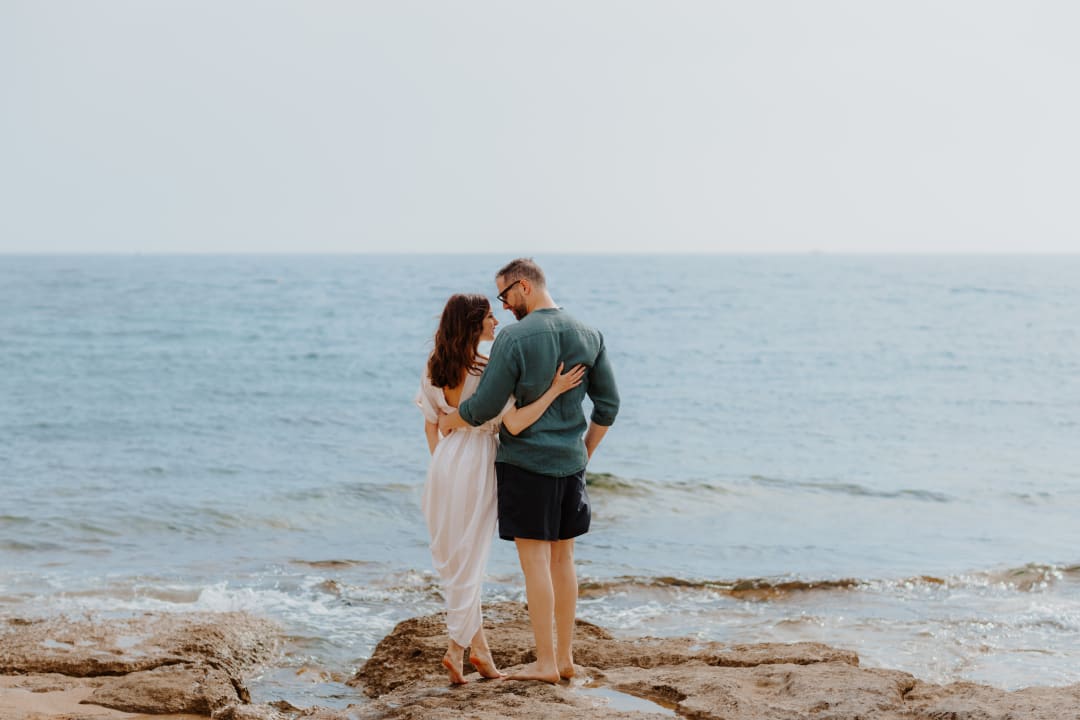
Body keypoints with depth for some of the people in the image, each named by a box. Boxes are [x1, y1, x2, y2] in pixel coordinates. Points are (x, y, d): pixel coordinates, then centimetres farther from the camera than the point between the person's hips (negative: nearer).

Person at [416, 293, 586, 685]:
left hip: (444, 462, 6)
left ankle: (478, 645, 17)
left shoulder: (435, 368, 4)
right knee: (468, 559, 4)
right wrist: (555, 390, -20)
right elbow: (514, 423, -24)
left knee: (454, 558, 13)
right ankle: (457, 649, 7)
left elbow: (430, 425, 10)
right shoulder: (489, 370, -16)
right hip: (476, 463, -6)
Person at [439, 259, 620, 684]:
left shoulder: (514, 339, -14)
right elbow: (608, 405, 9)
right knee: (562, 558, 13)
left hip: (525, 461, -6)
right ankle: (565, 658, 18)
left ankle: (545, 662, 1)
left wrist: (448, 421, 7)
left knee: (534, 559, -2)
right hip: (570, 462, 6)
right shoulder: (588, 337, 5)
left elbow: (483, 408, -12)